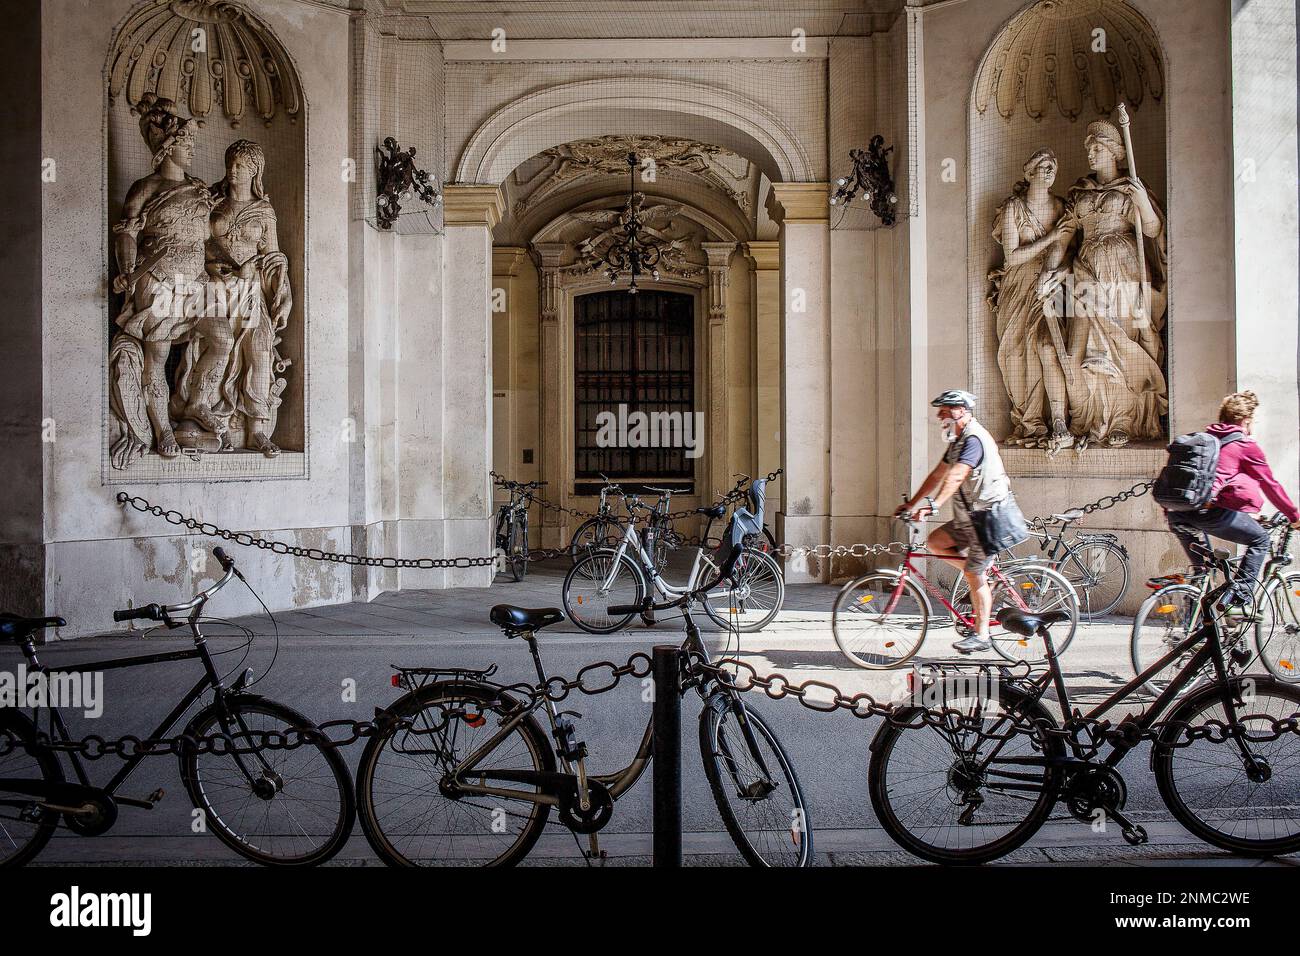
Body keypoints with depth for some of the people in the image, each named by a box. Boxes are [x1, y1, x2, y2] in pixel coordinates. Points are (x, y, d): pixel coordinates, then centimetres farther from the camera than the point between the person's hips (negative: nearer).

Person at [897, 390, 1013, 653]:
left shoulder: (975, 438, -19)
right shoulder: (959, 440, 13)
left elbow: (956, 476, -33)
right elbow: (937, 475, 16)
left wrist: (933, 505, -43)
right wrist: (911, 504, 13)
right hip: (969, 517, 9)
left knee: (974, 576, -5)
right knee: (934, 542, 6)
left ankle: (981, 636, 4)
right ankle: (983, 571, 15)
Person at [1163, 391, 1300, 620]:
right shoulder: (1246, 445, 8)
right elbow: (1270, 485, 13)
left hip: (1177, 513, 7)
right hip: (1211, 512, -7)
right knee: (1260, 539, 13)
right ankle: (1237, 599, 6)